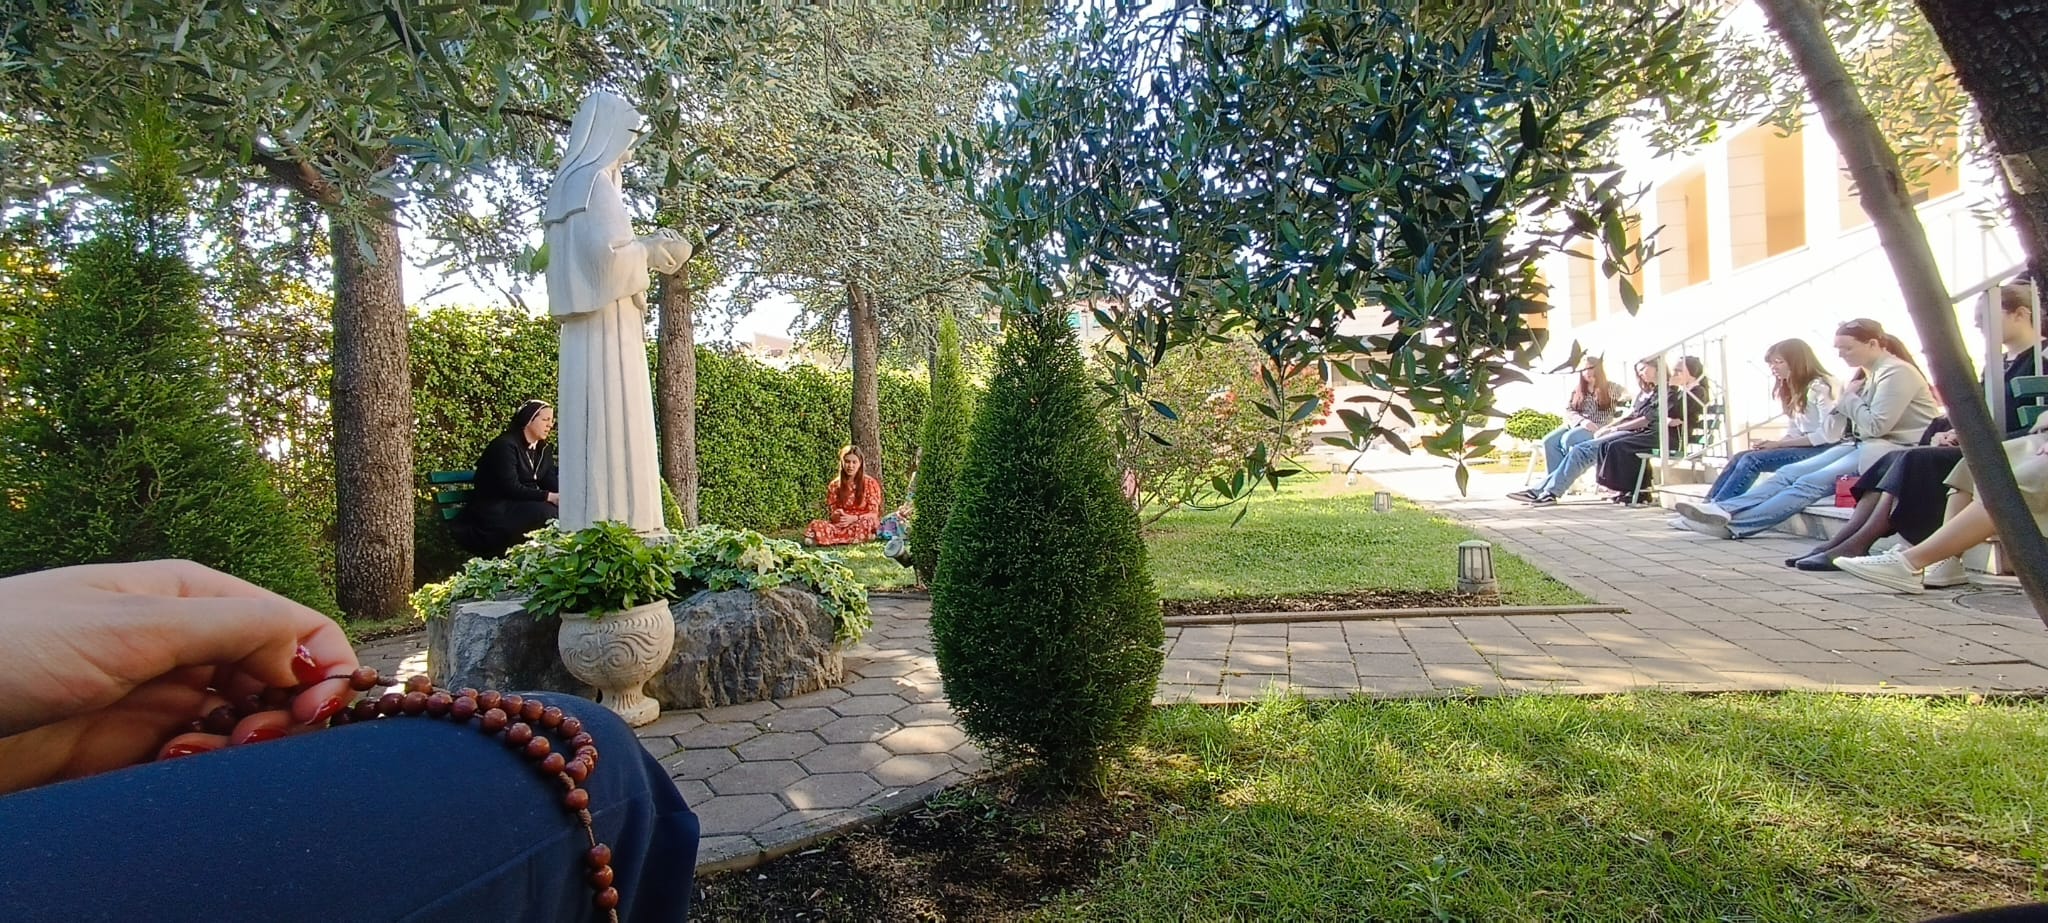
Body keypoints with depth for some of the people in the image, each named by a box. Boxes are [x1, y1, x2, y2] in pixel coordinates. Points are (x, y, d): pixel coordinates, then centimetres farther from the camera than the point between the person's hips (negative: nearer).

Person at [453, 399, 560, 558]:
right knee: (546, 512, -31)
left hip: (523, 505, 7)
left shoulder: (545, 450, 11)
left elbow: (551, 484, 4)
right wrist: (548, 497, -28)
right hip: (493, 511, -7)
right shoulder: (505, 445, -14)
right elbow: (511, 488, -22)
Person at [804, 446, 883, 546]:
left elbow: (873, 514, -5)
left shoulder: (870, 484, -1)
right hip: (840, 525, 1)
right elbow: (830, 513, 6)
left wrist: (853, 518, -22)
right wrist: (835, 516, -19)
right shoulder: (834, 485, 7)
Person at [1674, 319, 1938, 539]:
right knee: (1791, 472, -11)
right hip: (1861, 444, 9)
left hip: (1894, 449, -9)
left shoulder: (1897, 372, -10)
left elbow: (1876, 426, -19)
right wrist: (1846, 399, -1)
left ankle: (1735, 524, -36)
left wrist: (1850, 398, -4)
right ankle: (1725, 510, -27)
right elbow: (1835, 428, 16)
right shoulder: (1865, 374, 19)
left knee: (1812, 482, -25)